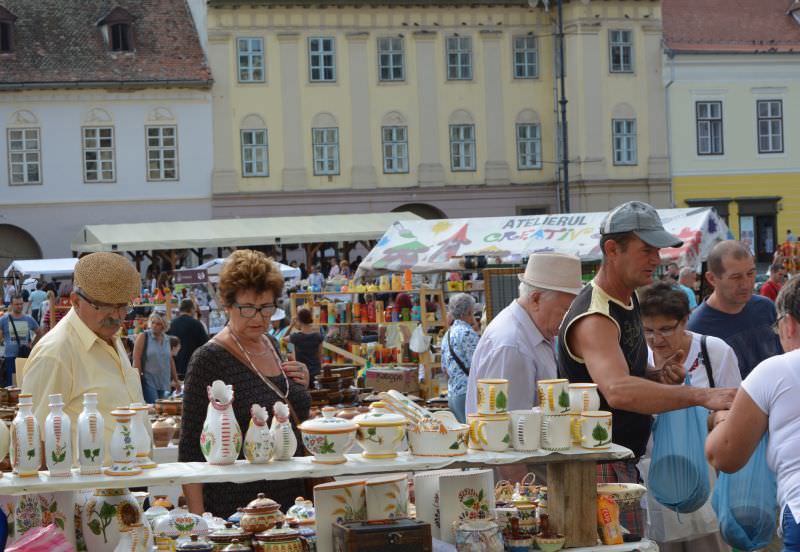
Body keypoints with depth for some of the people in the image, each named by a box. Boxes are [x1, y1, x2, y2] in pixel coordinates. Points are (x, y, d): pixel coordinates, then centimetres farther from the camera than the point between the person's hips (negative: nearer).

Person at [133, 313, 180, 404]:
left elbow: (170, 360, 20)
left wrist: (175, 380, 21)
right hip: (148, 382, -5)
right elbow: (136, 359, -8)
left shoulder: (166, 339, 12)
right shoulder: (143, 337, -3)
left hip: (164, 384, 5)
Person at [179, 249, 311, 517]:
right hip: (232, 511, -7)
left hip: (289, 502, 7)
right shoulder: (209, 360, -12)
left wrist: (300, 386, 5)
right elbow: (190, 449, -12)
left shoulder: (271, 347, 9)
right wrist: (198, 522, -18)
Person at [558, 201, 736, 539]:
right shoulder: (594, 318, -22)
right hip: (599, 468, -10)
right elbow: (618, 391, -39)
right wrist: (703, 396, -46)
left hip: (624, 464, 10)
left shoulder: (629, 299, 12)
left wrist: (658, 377, 1)